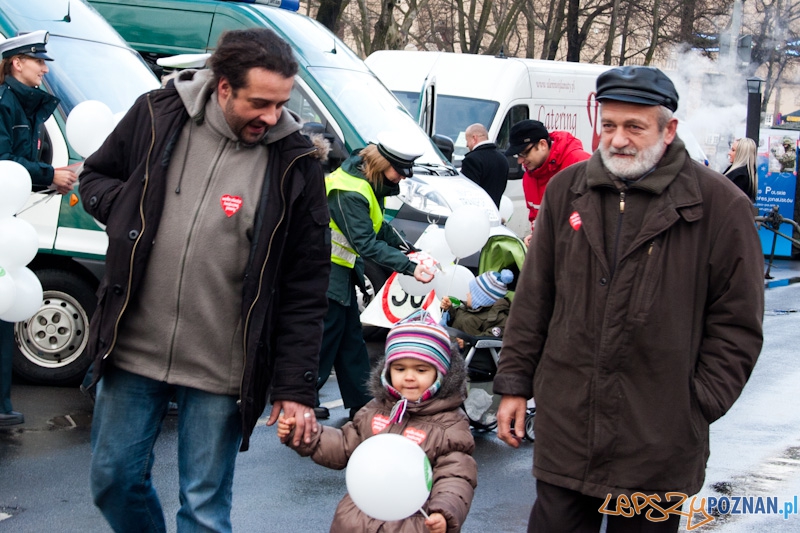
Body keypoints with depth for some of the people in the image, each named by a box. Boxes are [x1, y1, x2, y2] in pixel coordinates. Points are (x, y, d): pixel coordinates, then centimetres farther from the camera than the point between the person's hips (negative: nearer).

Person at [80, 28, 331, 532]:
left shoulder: (295, 163, -8)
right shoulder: (157, 116, -4)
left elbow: (305, 288, -5)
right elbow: (96, 177, 14)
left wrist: (295, 387, -7)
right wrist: (134, 214, -8)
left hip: (221, 373, -3)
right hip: (133, 353, 3)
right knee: (114, 479, 15)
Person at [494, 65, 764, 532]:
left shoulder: (719, 205, -6)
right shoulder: (567, 190, 8)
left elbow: (737, 325, -2)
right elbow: (534, 298, 13)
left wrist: (697, 408, -6)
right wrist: (515, 383, 11)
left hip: (657, 441, -3)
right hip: (565, 425, 3)